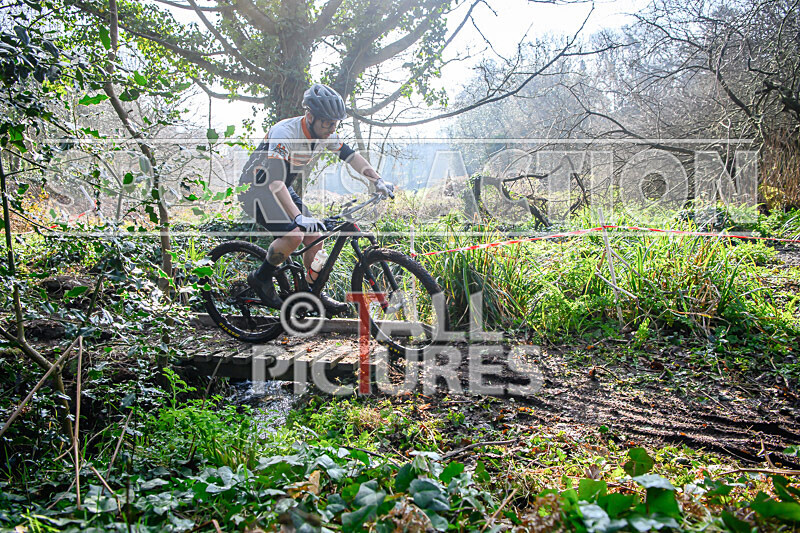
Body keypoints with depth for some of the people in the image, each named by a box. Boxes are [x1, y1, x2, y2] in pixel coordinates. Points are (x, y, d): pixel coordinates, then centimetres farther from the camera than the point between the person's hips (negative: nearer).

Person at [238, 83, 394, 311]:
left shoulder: (324, 133, -10)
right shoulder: (284, 133, -34)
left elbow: (350, 155, -1)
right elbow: (275, 181, -43)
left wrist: (378, 181, -15)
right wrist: (298, 217, -54)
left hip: (282, 187, 8)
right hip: (256, 188, -8)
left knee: (315, 236, -1)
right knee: (294, 234, -24)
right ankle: (261, 278, -2)